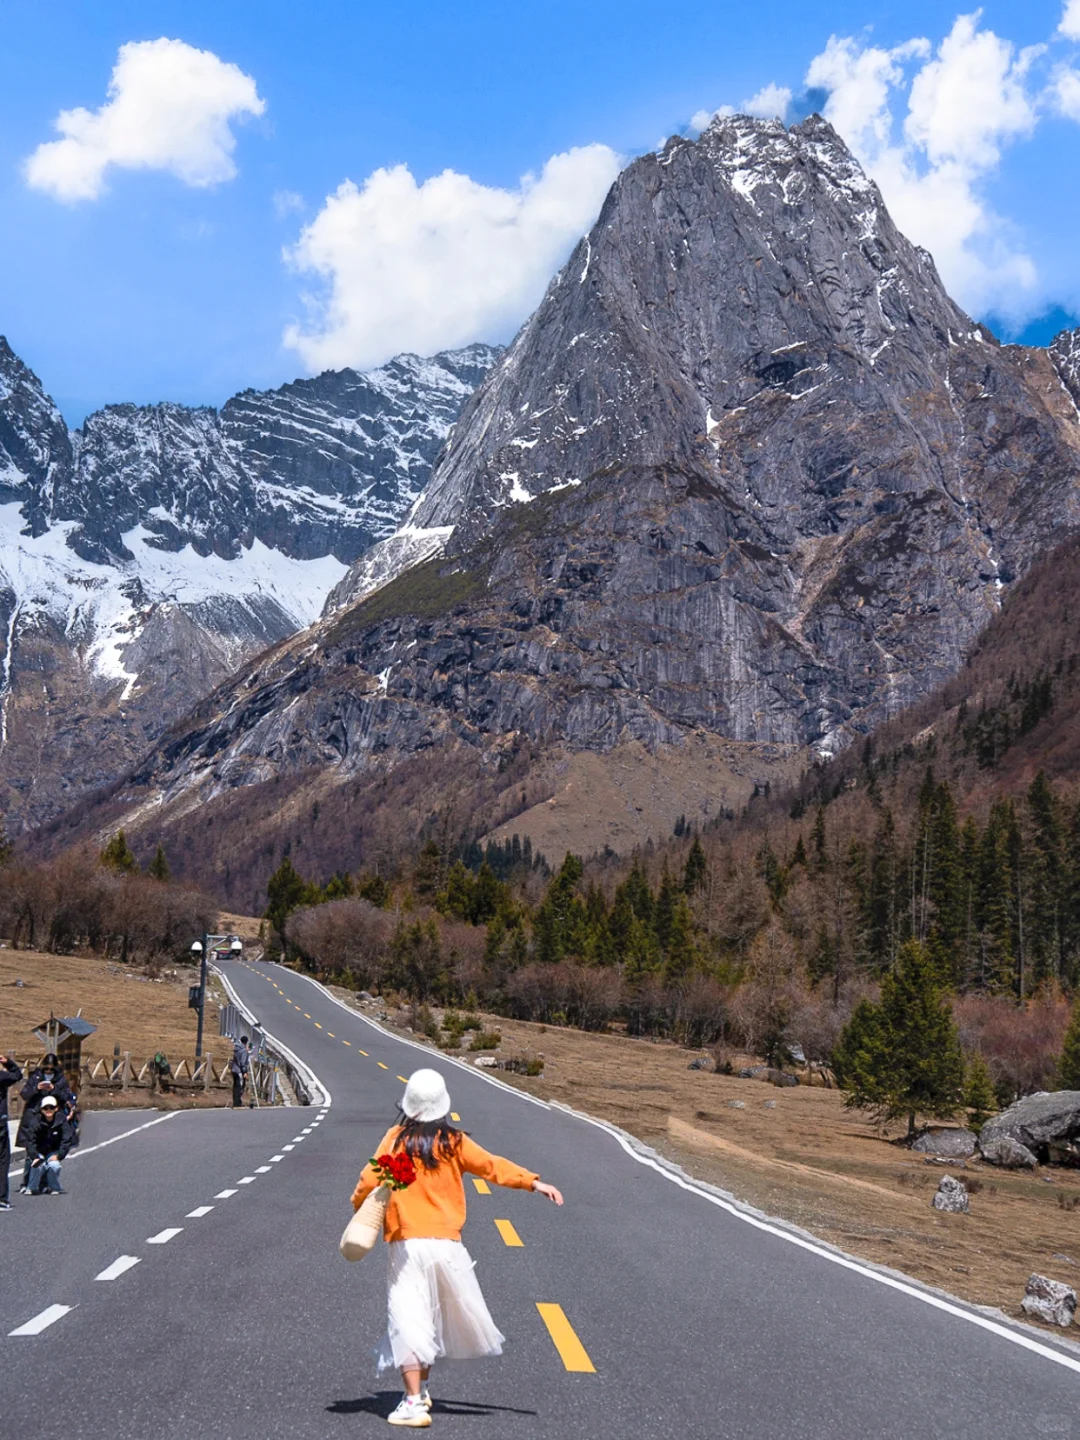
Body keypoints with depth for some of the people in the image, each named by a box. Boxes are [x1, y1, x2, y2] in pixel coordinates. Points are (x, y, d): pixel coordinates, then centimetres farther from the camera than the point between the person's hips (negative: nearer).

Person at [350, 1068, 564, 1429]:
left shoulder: (396, 1139, -4)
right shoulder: (454, 1142, 1)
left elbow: (370, 1180, -5)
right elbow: (492, 1166, 3)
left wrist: (359, 1210, 13)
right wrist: (533, 1182, 8)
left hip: (405, 1244, -2)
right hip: (446, 1243, 3)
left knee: (408, 1319, -4)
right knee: (432, 1317, 20)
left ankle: (414, 1403, -10)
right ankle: (421, 1389, 33)